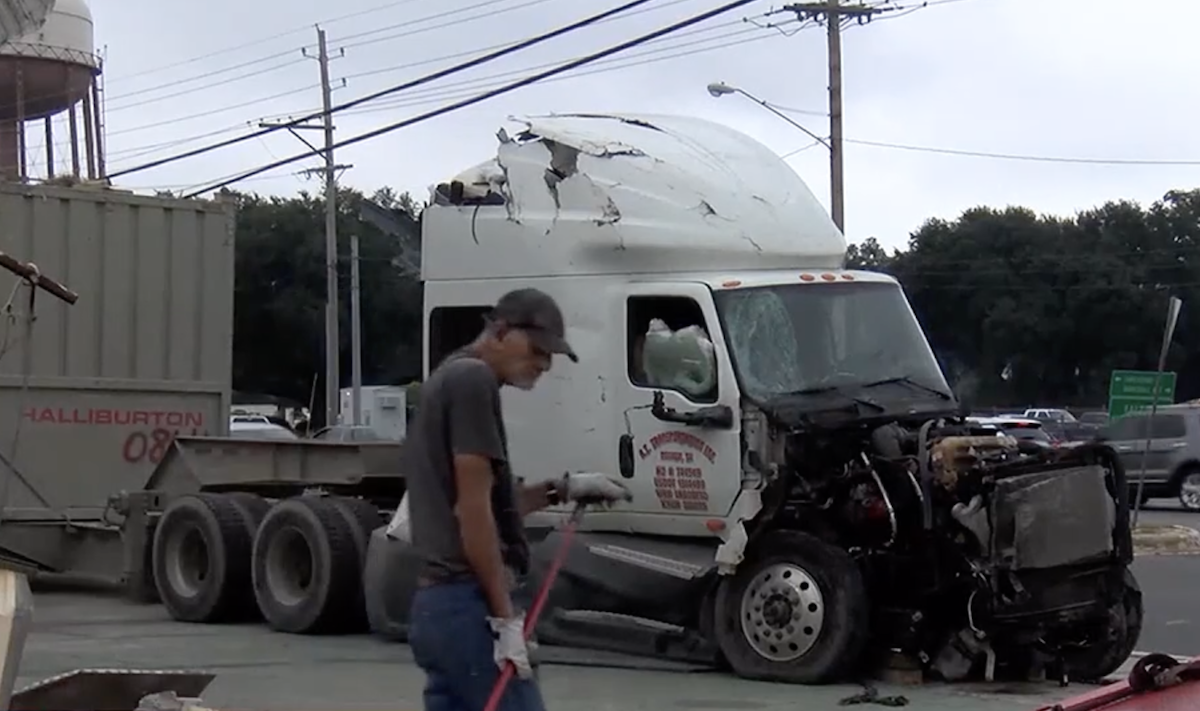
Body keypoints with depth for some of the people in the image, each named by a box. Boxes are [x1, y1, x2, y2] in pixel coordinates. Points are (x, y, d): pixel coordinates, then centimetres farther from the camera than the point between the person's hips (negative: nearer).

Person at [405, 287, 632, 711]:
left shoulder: (447, 379, 19)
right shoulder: (473, 379, -10)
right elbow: (472, 508, -17)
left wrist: (560, 491, 24)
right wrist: (505, 617, -16)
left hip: (436, 604, 10)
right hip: (467, 606, -10)